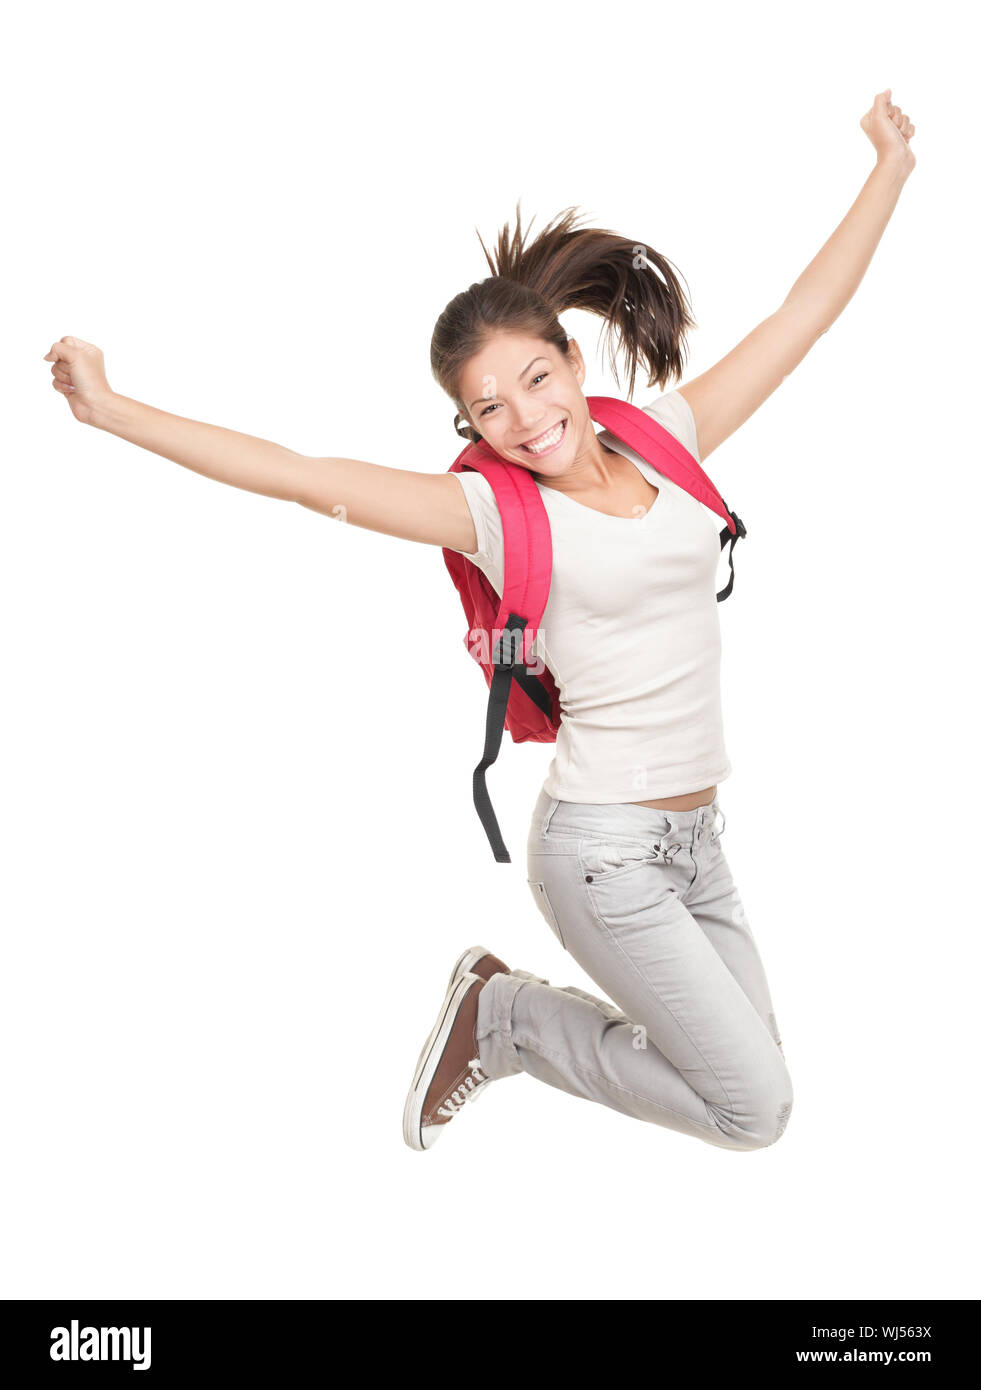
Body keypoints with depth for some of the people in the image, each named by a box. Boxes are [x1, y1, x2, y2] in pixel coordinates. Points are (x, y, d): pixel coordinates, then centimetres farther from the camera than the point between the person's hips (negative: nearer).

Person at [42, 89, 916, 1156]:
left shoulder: (667, 441, 2)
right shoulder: (497, 513, -11)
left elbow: (807, 310, 8)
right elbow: (302, 477, -16)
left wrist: (893, 163, 12)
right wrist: (113, 411, -18)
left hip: (694, 834, 7)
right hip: (605, 848, -6)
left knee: (747, 1065, 18)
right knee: (756, 1112, -1)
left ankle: (507, 1010, 28)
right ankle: (503, 1017, 14)